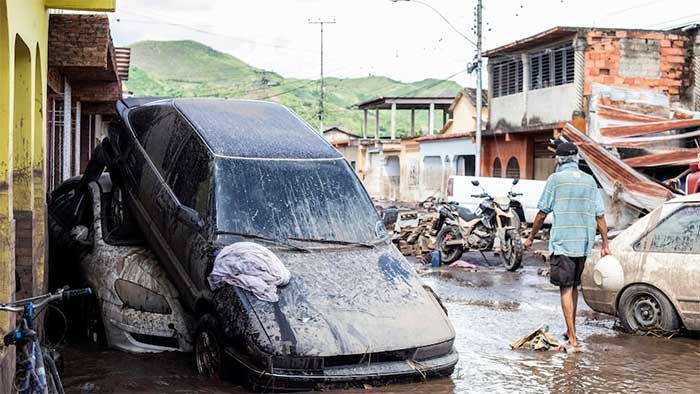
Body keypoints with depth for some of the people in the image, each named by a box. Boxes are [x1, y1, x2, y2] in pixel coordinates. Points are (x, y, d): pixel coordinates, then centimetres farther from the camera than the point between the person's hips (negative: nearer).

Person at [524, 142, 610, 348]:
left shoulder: (556, 179, -5)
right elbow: (600, 216, 7)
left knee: (566, 288, -3)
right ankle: (570, 331, 26)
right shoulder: (589, 180, 9)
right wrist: (605, 244, 11)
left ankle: (572, 338, -6)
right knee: (574, 286, 18)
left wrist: (531, 237, 8)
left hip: (562, 242, -5)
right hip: (584, 244, 5)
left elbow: (542, 213, -3)